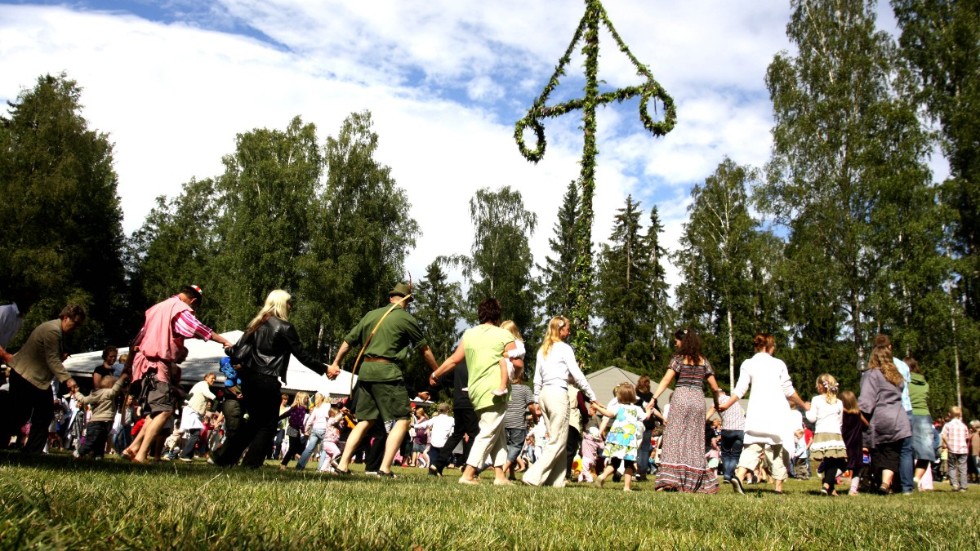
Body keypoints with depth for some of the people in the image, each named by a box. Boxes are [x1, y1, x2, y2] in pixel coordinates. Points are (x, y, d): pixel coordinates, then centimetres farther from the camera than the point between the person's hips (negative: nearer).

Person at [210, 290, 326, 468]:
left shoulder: (256, 324, 10)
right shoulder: (285, 327, -7)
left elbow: (239, 349, 8)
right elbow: (302, 355, -5)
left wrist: (229, 350, 30)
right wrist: (324, 369, 3)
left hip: (249, 378, 7)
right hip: (268, 381, -7)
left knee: (254, 420, 19)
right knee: (268, 424, 7)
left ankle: (223, 456, 19)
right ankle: (251, 464, 2)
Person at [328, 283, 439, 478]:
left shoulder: (371, 315, 14)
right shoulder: (406, 319, -1)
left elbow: (348, 341, 18)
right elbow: (425, 349, 6)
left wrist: (335, 364, 29)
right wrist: (437, 372, 18)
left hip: (365, 371, 7)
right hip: (388, 372, -6)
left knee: (365, 421, 14)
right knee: (402, 420, -1)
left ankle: (343, 464, 9)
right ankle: (385, 467, -10)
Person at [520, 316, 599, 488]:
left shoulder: (542, 350, 16)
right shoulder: (564, 348, -4)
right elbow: (577, 375, -5)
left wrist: (537, 401, 21)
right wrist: (592, 397, 0)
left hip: (544, 394, 8)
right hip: (558, 394, -7)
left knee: (554, 438, 11)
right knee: (558, 441, -4)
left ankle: (556, 480, 8)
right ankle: (533, 476, -13)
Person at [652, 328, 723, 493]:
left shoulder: (679, 358, 2)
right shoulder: (704, 361, 13)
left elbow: (666, 380, -10)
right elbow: (714, 387, 12)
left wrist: (654, 399, -14)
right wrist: (717, 404, 28)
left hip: (681, 397, -4)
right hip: (698, 399, 4)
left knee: (675, 437, -4)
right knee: (695, 441, 10)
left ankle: (670, 479, -14)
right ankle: (693, 481, 9)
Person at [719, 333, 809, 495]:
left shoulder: (748, 364, 5)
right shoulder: (778, 364, 4)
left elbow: (740, 390, -1)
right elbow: (789, 391, 6)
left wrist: (726, 405, 8)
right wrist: (803, 405, 20)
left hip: (757, 412, 1)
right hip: (777, 413, -1)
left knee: (753, 445, 0)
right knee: (777, 447, 8)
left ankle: (739, 476, -21)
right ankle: (778, 486, 8)